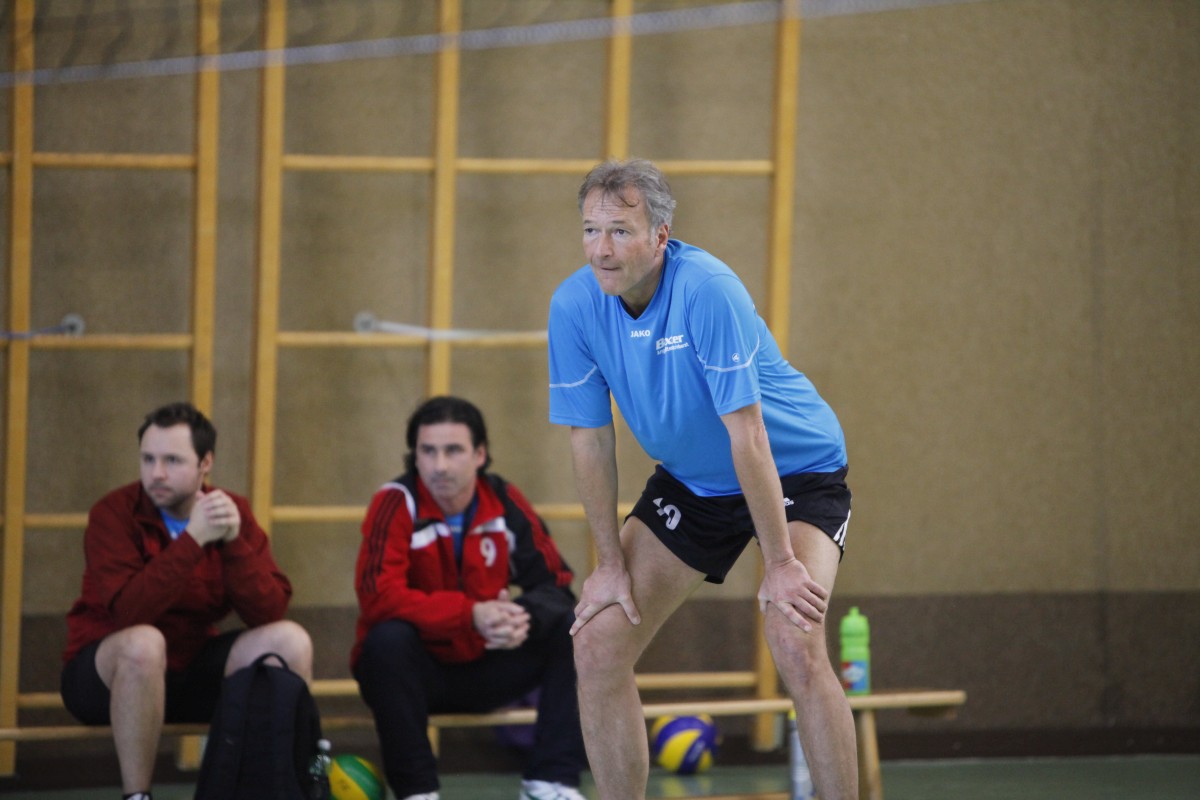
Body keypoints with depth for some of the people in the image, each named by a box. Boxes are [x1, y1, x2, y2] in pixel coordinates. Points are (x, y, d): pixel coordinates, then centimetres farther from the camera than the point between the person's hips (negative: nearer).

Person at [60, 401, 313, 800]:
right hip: (109, 672, -5)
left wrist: (234, 542, -25)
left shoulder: (231, 511, -2)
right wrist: (193, 539, -32)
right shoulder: (114, 513, -15)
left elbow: (270, 613, -12)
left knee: (290, 641, -14)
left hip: (190, 670, 5)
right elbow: (130, 611, -30)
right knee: (144, 642, -37)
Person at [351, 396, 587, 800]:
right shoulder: (397, 504, -16)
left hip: (486, 670, 4)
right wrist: (471, 614, -38)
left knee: (574, 629, -14)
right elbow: (377, 596, -28)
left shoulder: (505, 502, -5)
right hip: (419, 671, -4)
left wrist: (525, 617, -29)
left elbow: (554, 584, -4)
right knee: (389, 639, -34)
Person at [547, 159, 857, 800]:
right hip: (689, 483, 6)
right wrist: (611, 562, -4)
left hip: (796, 469, -6)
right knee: (597, 647, -4)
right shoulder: (574, 306, -14)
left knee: (795, 649, -26)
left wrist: (780, 565, -28)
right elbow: (590, 439, -4)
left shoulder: (706, 290, -31)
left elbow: (747, 434, -30)